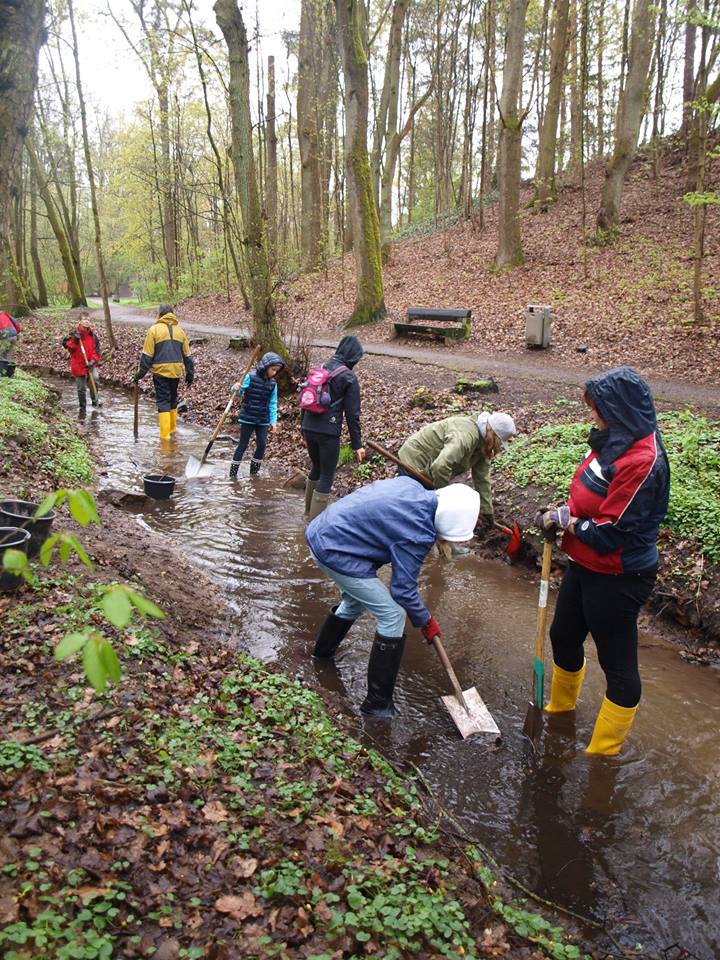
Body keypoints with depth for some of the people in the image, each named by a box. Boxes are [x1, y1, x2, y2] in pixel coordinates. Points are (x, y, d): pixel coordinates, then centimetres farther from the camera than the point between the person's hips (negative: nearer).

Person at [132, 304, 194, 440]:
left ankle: (165, 435, -2)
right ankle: (172, 428, 29)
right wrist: (190, 374, 19)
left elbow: (147, 355, -8)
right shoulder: (180, 330, 8)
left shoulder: (154, 330, -6)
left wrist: (140, 374, -2)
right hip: (176, 372, 4)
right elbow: (187, 355, 12)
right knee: (173, 399, 19)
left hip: (160, 372, -4)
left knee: (163, 401, 0)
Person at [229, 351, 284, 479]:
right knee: (243, 445, 1)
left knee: (262, 445, 5)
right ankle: (233, 472, 11)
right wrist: (235, 389, -32)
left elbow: (272, 404, 6)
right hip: (248, 418, -4)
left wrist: (273, 421, 1)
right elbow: (239, 393, -9)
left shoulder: (272, 383, 2)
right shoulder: (251, 377, -11)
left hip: (263, 420, 4)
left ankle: (254, 470, 23)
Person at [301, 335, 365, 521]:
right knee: (327, 476, 4)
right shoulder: (349, 378, -8)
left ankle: (309, 513, 38)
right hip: (329, 432, -7)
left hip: (309, 428, 7)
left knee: (317, 467, 25)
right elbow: (352, 414, -10)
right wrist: (357, 444, -5)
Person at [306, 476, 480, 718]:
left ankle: (323, 650, 54)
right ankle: (377, 703, 5)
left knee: (356, 601, 31)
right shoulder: (418, 535, -24)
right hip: (335, 553, -9)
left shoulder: (412, 486, -1)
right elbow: (403, 590, -15)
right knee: (392, 615, -3)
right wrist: (426, 621, 2)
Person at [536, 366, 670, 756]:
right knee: (564, 637, 26)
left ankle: (603, 752, 27)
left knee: (618, 664, 9)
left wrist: (566, 520, -13)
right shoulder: (612, 442, 1)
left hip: (616, 580, -10)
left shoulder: (642, 461, -27)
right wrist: (564, 513, -4)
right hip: (584, 567, 10)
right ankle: (561, 705, 53)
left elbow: (610, 533, -25)